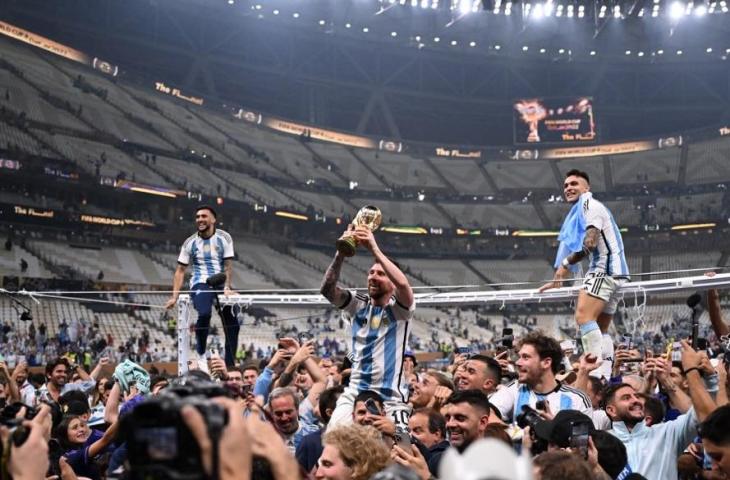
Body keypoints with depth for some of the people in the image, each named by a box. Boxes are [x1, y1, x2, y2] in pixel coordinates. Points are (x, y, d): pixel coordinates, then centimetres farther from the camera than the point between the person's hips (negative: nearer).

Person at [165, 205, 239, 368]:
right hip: (200, 284, -2)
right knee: (204, 314, -31)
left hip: (220, 284, 2)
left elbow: (228, 265, 0)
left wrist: (227, 287, -15)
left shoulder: (224, 238, 3)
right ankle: (201, 354, -12)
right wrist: (174, 296, -2)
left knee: (232, 325, -8)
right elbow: (180, 271, 7)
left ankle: (230, 366, 3)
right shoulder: (190, 242, 5)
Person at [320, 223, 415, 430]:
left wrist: (374, 249, -24)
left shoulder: (400, 309, 0)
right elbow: (327, 288, -9)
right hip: (355, 393, 3)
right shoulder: (357, 304, 8)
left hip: (391, 398, -3)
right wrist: (341, 253, -22)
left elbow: (403, 284, -23)